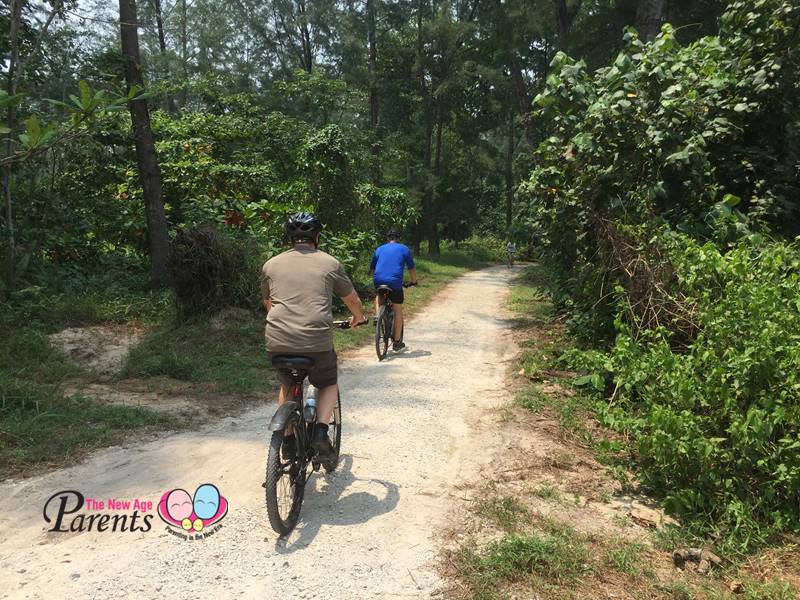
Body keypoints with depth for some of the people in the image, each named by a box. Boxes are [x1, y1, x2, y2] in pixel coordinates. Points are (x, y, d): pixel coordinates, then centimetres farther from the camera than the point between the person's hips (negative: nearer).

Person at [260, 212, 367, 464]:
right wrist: (359, 318, 42)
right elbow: (352, 299, 20)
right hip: (317, 342, -2)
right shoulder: (329, 263, 7)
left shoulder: (271, 265, 13)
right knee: (329, 385, 25)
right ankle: (320, 431, 6)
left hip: (277, 341, 3)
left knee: (287, 386, 30)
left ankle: (288, 441, 28)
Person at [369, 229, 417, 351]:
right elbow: (412, 269, 14)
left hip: (379, 281, 2)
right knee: (398, 310, 11)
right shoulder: (404, 249, 14)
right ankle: (397, 342, 14)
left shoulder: (379, 249, 21)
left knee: (378, 297, 35)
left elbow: (372, 269, 23)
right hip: (395, 282, -2)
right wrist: (413, 282, 29)